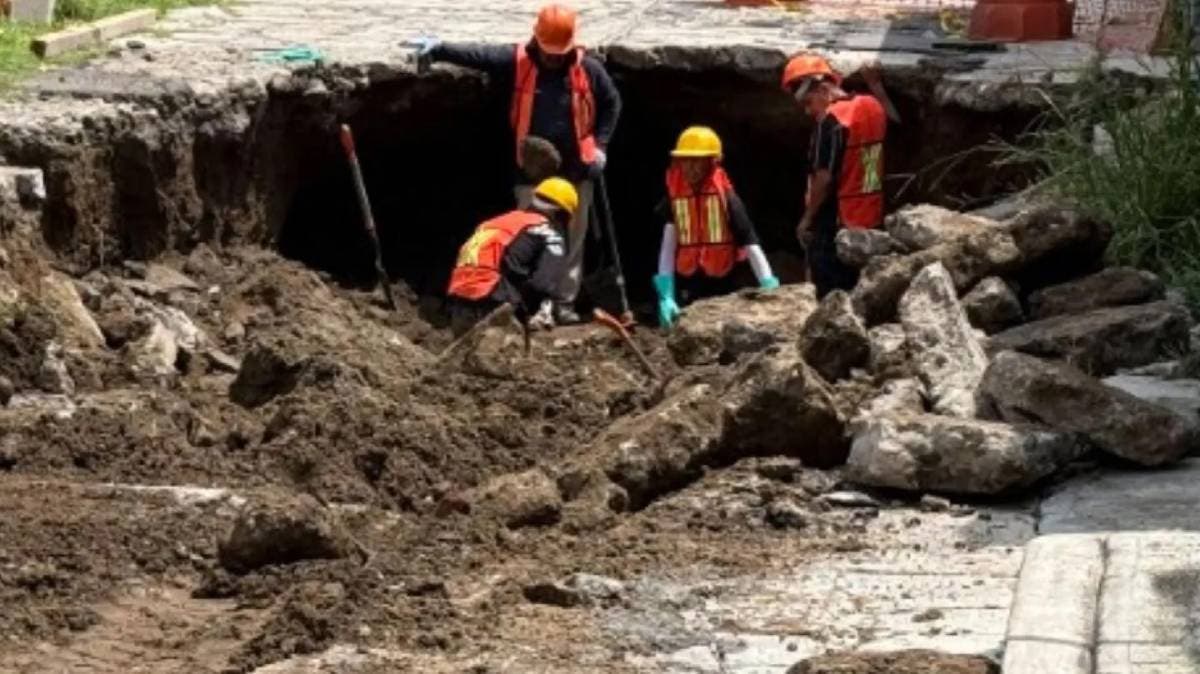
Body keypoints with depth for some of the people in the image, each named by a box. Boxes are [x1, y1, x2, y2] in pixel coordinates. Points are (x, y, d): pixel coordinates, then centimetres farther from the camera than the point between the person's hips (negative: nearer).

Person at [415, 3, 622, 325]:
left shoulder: (588, 69, -3)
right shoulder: (517, 62, -6)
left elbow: (612, 103, 9)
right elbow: (477, 55, -15)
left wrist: (600, 145, 1)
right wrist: (440, 48, -29)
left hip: (576, 170, 1)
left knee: (573, 239, 7)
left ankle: (565, 302, 16)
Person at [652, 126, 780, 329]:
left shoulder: (726, 197, -10)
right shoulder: (674, 197, -1)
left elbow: (751, 245, -13)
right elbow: (668, 247, -2)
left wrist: (770, 289, -22)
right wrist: (666, 296, -9)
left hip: (724, 286, -3)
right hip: (692, 289, 3)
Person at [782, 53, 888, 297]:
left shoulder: (831, 120, -18)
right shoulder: (872, 107, 5)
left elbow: (824, 177, -20)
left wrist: (807, 219, -10)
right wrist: (875, 85, 33)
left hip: (835, 226, -8)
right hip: (871, 222, 8)